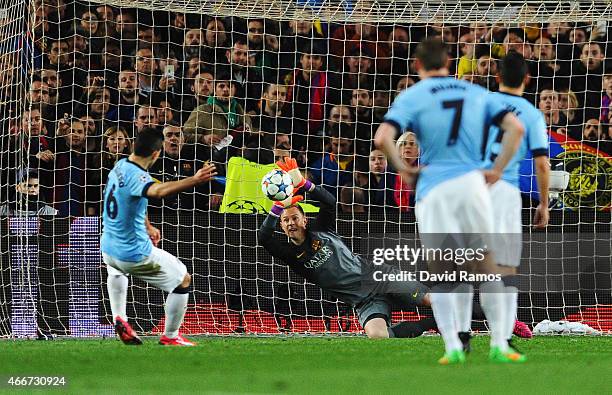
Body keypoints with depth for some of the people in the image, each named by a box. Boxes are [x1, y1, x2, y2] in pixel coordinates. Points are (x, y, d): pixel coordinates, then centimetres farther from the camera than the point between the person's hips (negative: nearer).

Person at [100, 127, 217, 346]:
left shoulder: (120, 166, 3)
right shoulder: (136, 176, -24)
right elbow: (158, 191, -47)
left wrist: (147, 226, 28)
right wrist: (194, 180, -57)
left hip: (108, 248, 8)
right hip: (135, 253, -8)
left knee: (116, 270, 44)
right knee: (183, 279, 8)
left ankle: (119, 319, 29)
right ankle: (170, 336, 16)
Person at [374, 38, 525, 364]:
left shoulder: (412, 97, 0)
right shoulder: (476, 93, 11)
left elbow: (382, 138, -14)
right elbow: (515, 128, 3)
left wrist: (402, 168, 0)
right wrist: (497, 171, 6)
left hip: (433, 190, -2)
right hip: (472, 184, 2)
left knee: (441, 274, 5)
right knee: (484, 268, 11)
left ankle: (453, 344, -9)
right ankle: (499, 345, 9)